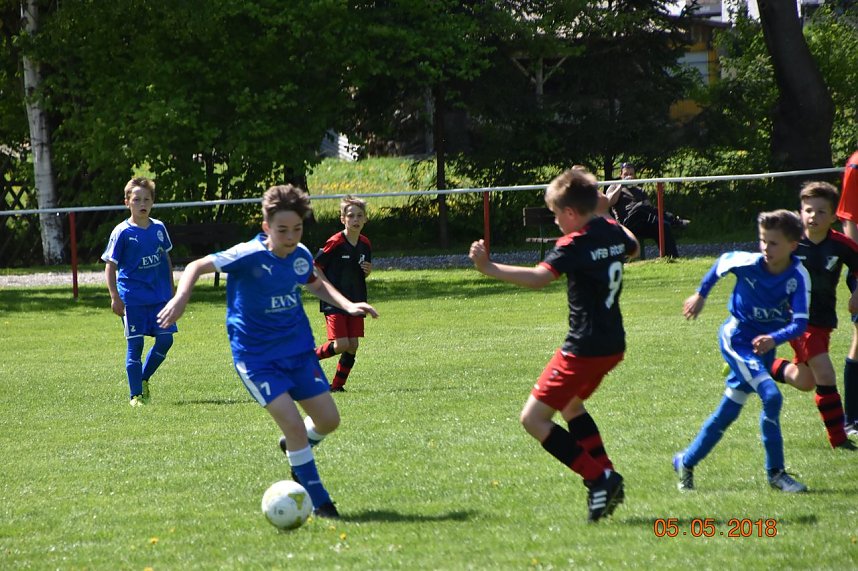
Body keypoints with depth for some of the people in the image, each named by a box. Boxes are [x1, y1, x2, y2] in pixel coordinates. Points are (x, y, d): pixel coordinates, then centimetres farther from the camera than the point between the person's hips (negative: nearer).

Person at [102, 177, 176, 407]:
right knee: (135, 344, -3)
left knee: (165, 339, -3)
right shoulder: (122, 232, -7)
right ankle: (136, 394, 5)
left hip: (159, 296, 4)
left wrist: (171, 290, 18)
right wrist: (115, 297, -13)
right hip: (133, 299, -4)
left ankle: (144, 379, 19)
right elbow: (110, 266, -6)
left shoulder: (159, 228, 6)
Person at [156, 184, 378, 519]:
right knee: (294, 425, -16)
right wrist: (181, 298, -34)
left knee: (328, 420, 5)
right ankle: (319, 502, -2)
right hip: (256, 356, -6)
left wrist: (347, 305, 8)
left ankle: (295, 449, 39)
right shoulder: (248, 256, -21)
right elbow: (197, 267, -17)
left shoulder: (301, 256, -2)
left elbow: (316, 284, 21)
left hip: (298, 349, 6)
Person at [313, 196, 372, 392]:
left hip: (355, 301, 6)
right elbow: (314, 267, -8)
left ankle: (338, 385, 12)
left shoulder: (365, 244, 6)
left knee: (353, 346, 1)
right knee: (341, 344, -16)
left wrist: (368, 271, -2)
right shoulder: (335, 243, -14)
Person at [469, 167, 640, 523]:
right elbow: (633, 249, 32)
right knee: (570, 405, 31)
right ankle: (607, 476, 22)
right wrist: (605, 211, 41)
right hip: (613, 346, 9)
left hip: (584, 349, -9)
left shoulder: (575, 244, -17)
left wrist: (490, 269, -37)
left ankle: (599, 479, -13)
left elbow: (539, 277, -33)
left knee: (533, 419, -6)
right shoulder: (613, 232, 7)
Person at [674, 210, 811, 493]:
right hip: (736, 338, -3)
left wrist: (774, 339, -40)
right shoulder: (748, 263, -19)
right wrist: (701, 295, 15)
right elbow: (722, 261, 4)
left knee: (728, 411, 12)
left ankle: (686, 462, 30)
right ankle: (776, 472, -13)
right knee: (771, 396, -22)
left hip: (764, 345, 4)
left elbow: (800, 323, -23)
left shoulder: (798, 277, -18)